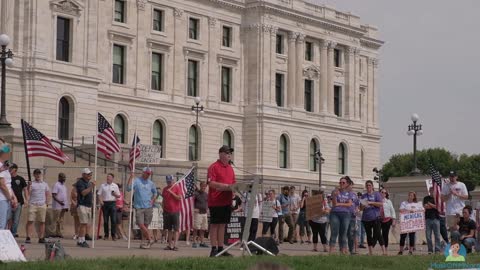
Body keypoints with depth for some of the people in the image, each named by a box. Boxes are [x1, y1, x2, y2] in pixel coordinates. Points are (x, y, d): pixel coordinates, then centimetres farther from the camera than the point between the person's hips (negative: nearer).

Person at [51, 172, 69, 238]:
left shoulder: (64, 185, 18)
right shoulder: (56, 185, -8)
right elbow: (53, 195, -15)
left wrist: (66, 206, 18)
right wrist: (59, 201, -27)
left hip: (63, 206, 8)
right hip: (57, 206, -8)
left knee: (61, 220, 7)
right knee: (56, 220, -7)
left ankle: (60, 232, 9)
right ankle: (56, 233, -7)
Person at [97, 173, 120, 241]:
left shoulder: (115, 186, 11)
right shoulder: (102, 185, 10)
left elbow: (119, 196, 13)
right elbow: (99, 194, 5)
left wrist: (115, 194, -8)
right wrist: (100, 201, -11)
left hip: (112, 203, 0)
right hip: (105, 203, 0)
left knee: (113, 220, -7)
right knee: (105, 220, 2)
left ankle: (113, 235, -3)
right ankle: (106, 235, 9)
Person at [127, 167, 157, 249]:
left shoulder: (151, 183, 11)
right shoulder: (136, 181, -1)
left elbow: (155, 192, 26)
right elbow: (128, 188, -14)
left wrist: (153, 200, 9)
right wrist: (131, 178, -19)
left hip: (148, 207, 3)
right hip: (139, 207, -3)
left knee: (145, 225, 4)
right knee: (141, 224, -11)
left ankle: (144, 242, 11)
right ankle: (150, 239, -2)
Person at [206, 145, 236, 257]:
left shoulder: (230, 168, 16)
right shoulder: (214, 167, -7)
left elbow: (233, 183, 22)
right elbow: (211, 183, -16)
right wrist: (227, 186, -21)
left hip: (227, 201, 7)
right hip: (216, 201, -7)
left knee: (222, 224, 9)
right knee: (215, 224, -2)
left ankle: (221, 248, 13)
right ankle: (214, 249, -1)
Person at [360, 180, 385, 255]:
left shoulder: (376, 194, 2)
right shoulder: (364, 195, 16)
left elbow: (381, 204, -8)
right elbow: (361, 208, 18)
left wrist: (371, 202, -14)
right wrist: (363, 206, -5)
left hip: (375, 217, -5)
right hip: (366, 218, 5)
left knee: (377, 234, -12)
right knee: (369, 235, 7)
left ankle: (384, 251, -10)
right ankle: (370, 252, 11)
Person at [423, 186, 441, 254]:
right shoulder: (426, 198, 12)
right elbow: (425, 206, -4)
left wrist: (430, 204, -3)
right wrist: (434, 206, -5)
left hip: (436, 218, -1)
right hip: (428, 218, 1)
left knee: (437, 235, -3)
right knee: (428, 236, -1)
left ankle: (437, 249, 0)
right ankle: (430, 249, 5)